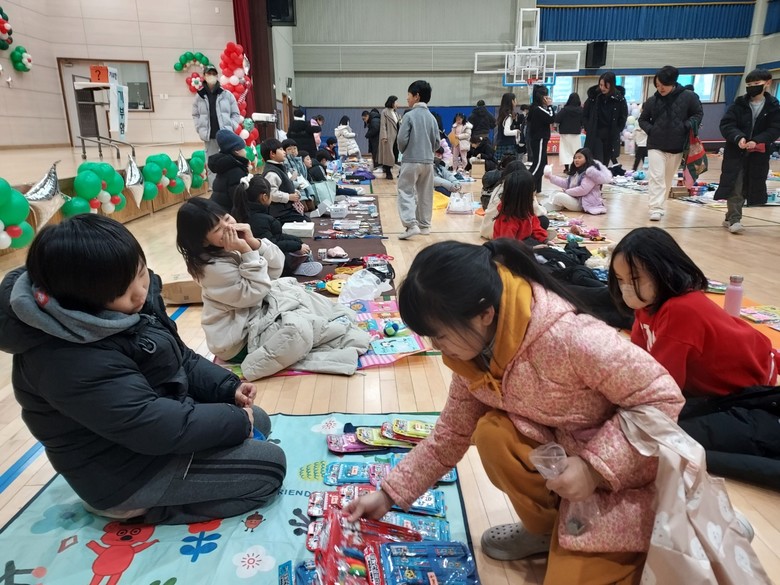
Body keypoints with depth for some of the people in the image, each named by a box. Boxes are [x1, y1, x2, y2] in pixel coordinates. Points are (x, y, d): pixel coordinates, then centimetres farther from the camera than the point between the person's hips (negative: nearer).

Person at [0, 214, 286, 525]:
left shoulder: (128, 305, -3)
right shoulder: (68, 360, -32)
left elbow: (180, 359, 9)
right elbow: (154, 427, -32)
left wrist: (228, 388, -7)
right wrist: (237, 420, -20)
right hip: (126, 473, -9)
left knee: (259, 422, 17)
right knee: (270, 466, -10)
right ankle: (146, 508, -2)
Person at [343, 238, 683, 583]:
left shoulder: (567, 336, -35)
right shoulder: (474, 349, -12)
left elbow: (663, 396, -24)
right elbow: (451, 434, -1)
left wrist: (594, 468, -29)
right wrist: (388, 494, -2)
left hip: (623, 471, -5)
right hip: (556, 451, 6)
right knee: (491, 433, -21)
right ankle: (545, 529, 6)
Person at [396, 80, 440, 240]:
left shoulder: (410, 115, -9)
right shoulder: (431, 117, 8)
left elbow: (402, 139, -11)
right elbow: (437, 142, 8)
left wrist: (403, 151, 8)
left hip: (411, 161, -5)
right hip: (428, 161, 6)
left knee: (406, 192, -1)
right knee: (425, 194, 12)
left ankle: (411, 225, -14)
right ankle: (424, 225, 19)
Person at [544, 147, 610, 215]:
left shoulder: (591, 172, -18)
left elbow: (583, 190, -26)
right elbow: (566, 183, 13)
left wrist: (566, 192, -15)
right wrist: (551, 177, 5)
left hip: (584, 203, -10)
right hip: (576, 198, 10)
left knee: (559, 196, -21)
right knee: (555, 193, 9)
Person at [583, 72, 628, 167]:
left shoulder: (619, 98, -5)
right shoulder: (593, 96, -4)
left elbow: (623, 117, 4)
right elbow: (585, 114, 8)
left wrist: (616, 131, -1)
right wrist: (588, 128, 2)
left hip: (612, 137, 1)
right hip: (595, 135, -1)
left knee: (606, 162, 10)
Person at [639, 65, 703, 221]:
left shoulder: (688, 97, -3)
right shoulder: (652, 100, 0)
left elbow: (698, 114, 6)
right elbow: (643, 120, 11)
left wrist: (688, 126, -12)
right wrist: (651, 130, -6)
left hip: (677, 146, 1)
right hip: (656, 145, -1)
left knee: (668, 178, 12)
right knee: (656, 177, -12)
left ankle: (659, 206, 26)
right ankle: (656, 209, -15)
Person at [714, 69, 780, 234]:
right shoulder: (739, 104, 0)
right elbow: (726, 124, -7)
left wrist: (757, 141, -20)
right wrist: (738, 137, -25)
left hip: (758, 155, 2)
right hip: (735, 152, -2)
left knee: (747, 188, 7)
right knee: (735, 186, -9)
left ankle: (730, 218, 18)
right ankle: (734, 219, -6)